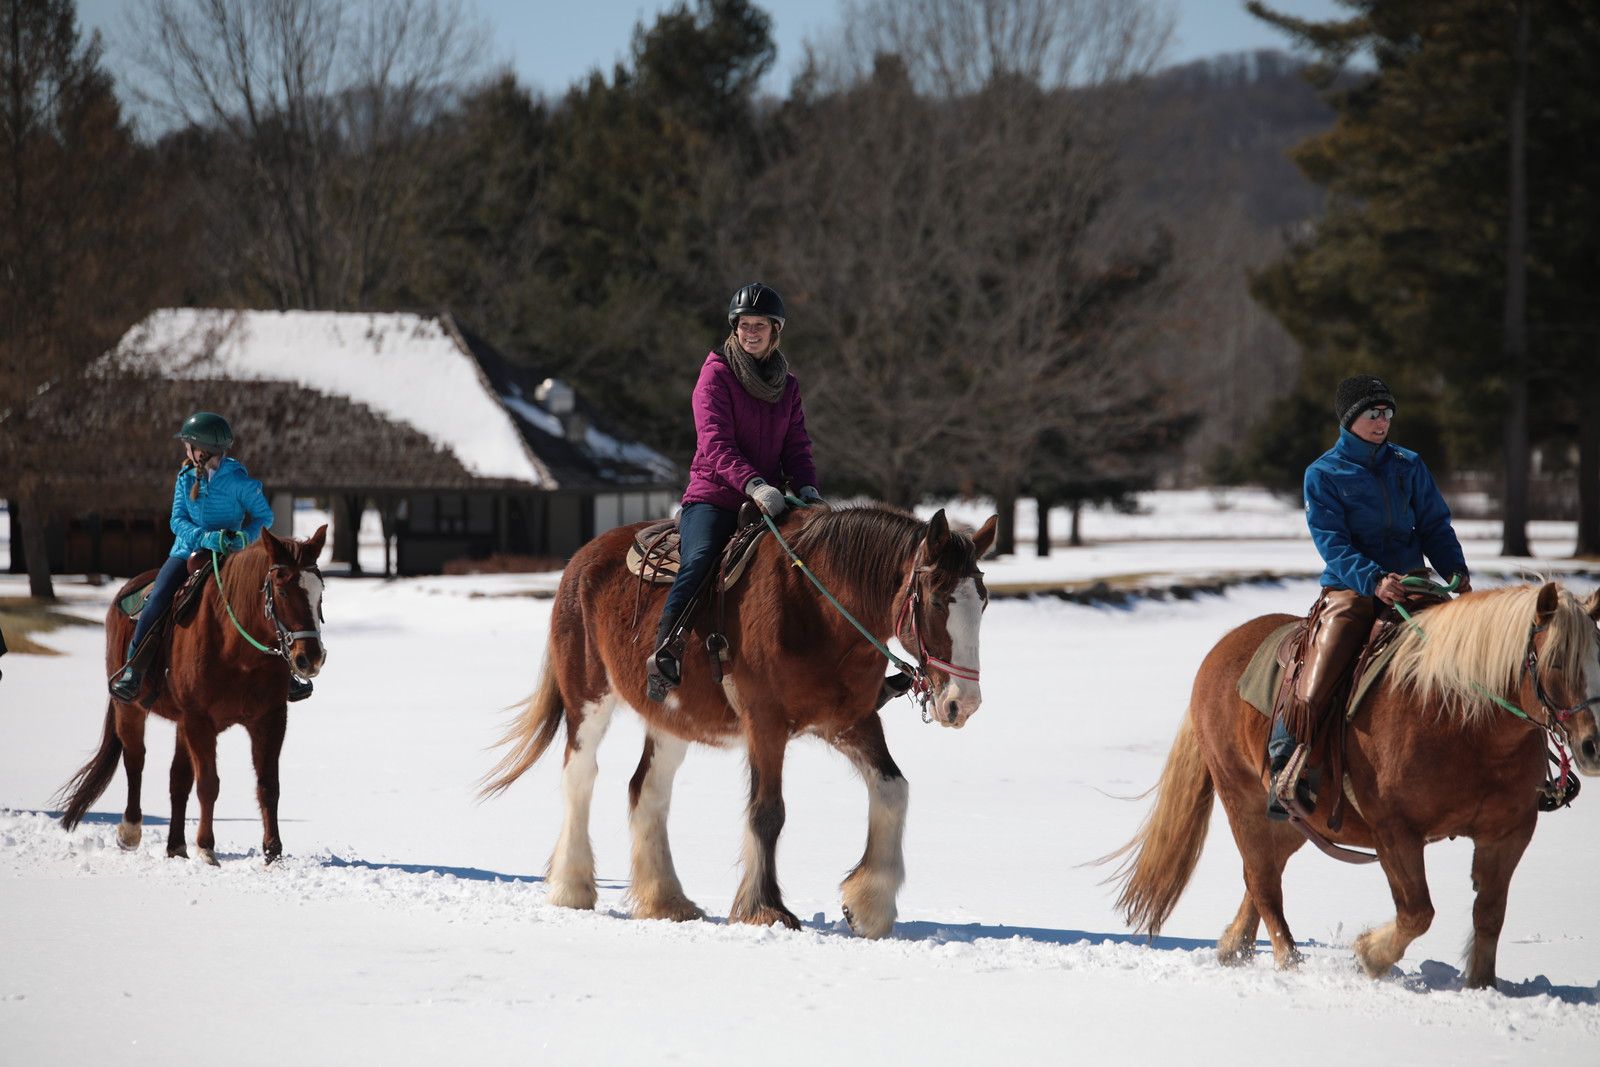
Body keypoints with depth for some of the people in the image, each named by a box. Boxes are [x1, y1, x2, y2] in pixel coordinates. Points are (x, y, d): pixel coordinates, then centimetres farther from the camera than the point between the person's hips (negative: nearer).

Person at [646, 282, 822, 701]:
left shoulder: (787, 385, 17)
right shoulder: (717, 374, -1)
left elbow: (796, 446, 15)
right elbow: (716, 443, -13)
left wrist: (807, 486, -8)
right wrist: (752, 483, -29)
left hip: (766, 501, 6)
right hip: (713, 496, -5)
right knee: (700, 559, -33)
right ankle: (665, 652, -35)